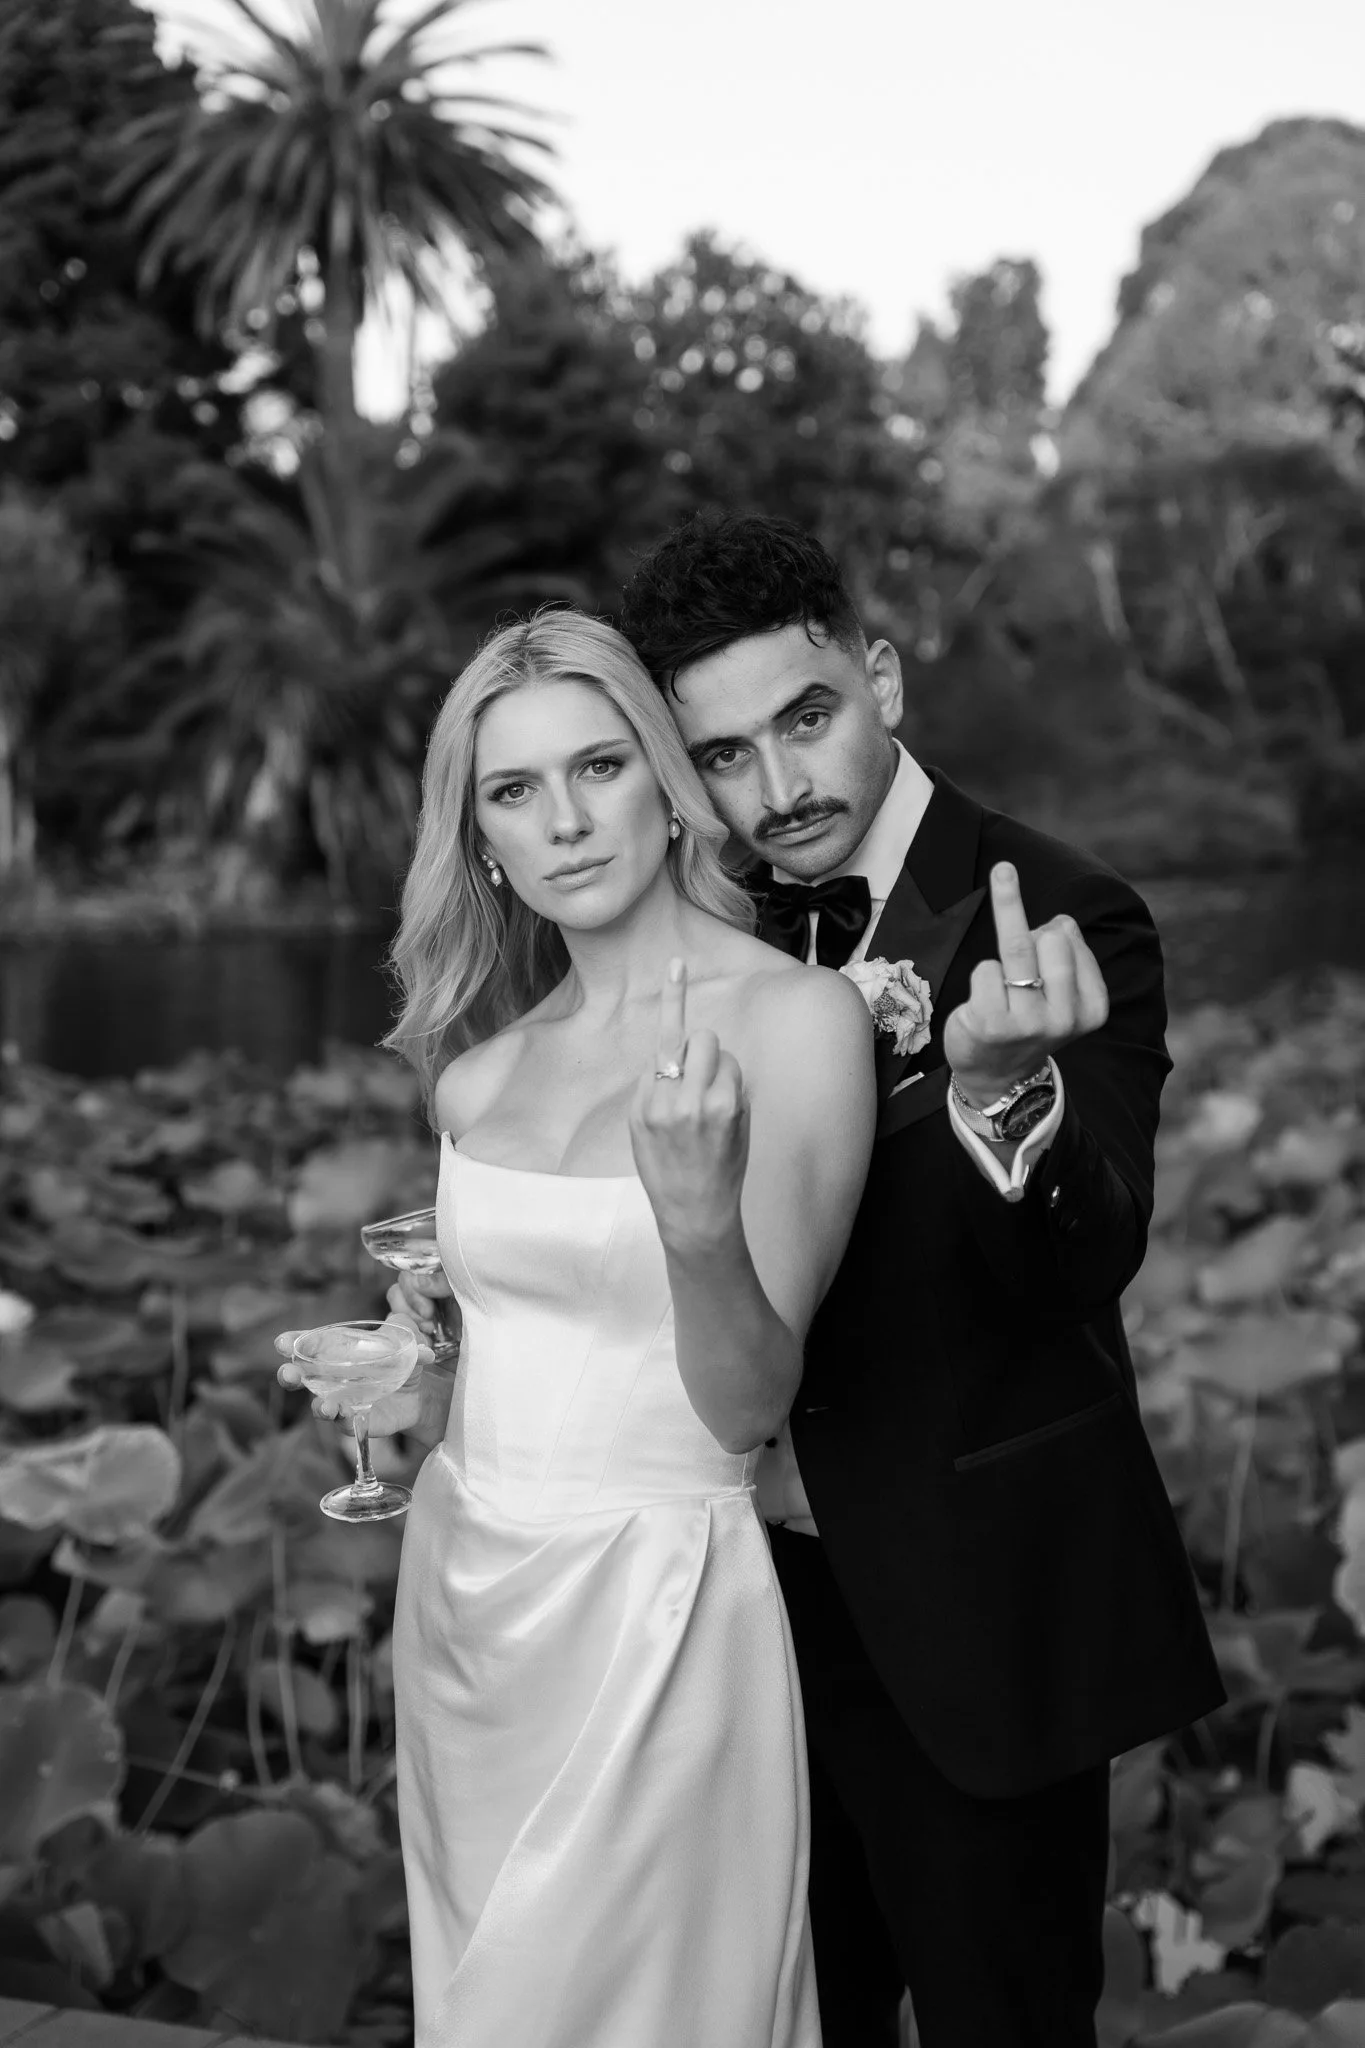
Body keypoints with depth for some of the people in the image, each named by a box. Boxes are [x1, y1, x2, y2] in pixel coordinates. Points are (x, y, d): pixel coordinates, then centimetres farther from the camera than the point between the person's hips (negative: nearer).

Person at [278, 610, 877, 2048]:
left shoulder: (795, 1016, -12)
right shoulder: (485, 1056, 4)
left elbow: (749, 1406, -15)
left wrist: (701, 1217, -30)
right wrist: (403, 1392, 5)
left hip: (651, 1609, -5)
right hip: (460, 1590, 6)